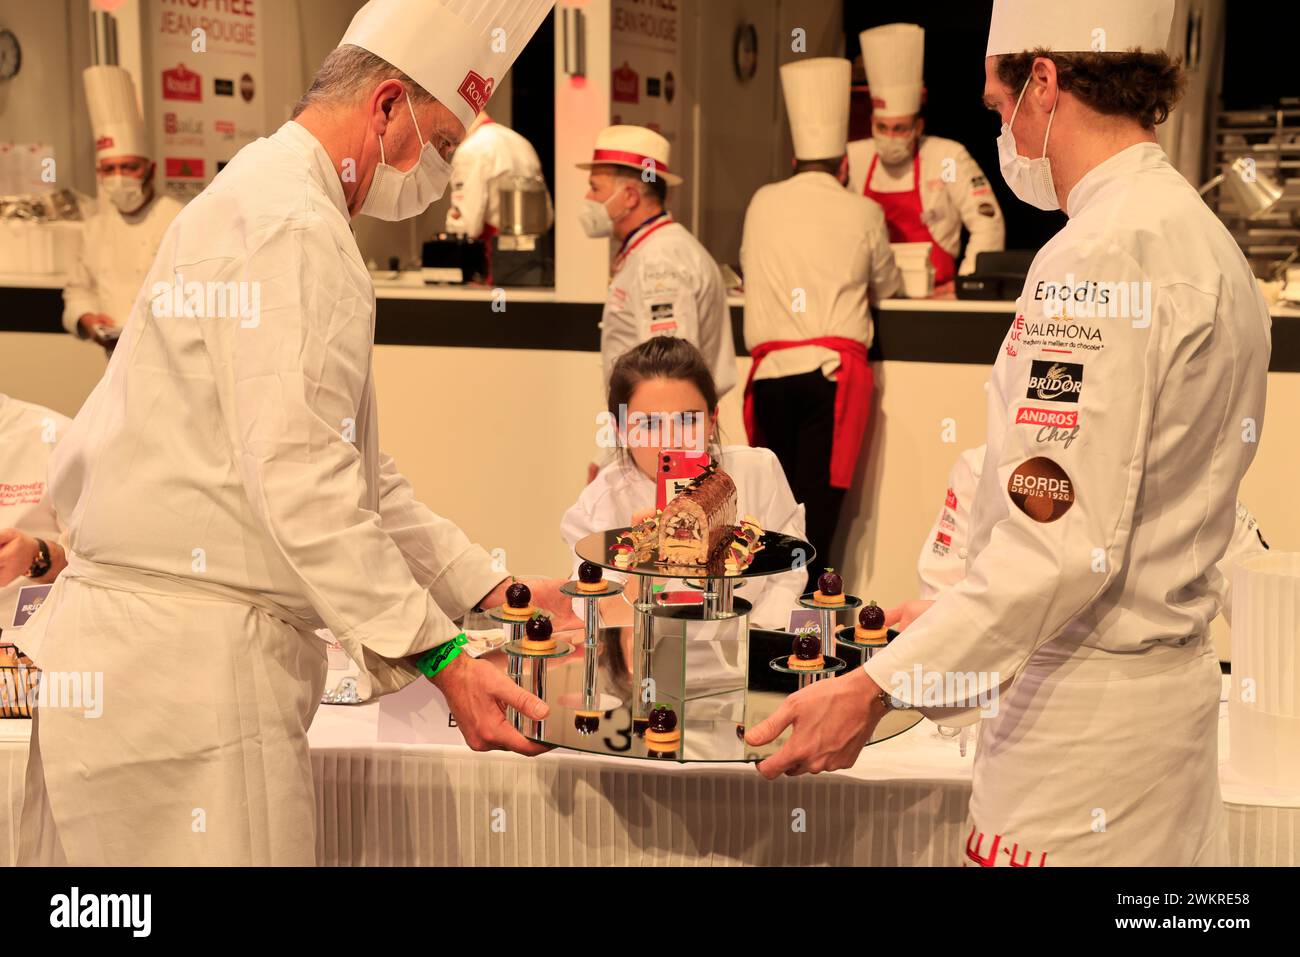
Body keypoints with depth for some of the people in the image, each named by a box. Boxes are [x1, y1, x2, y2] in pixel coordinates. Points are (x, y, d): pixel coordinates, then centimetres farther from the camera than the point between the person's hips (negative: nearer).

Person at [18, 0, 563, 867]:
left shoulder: (266, 202, 21)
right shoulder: (291, 227, -13)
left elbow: (356, 471, 22)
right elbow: (297, 479, -22)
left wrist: (496, 593, 17)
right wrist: (442, 657, -21)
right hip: (189, 661, -10)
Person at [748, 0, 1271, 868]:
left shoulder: (1097, 257, -19)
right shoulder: (1209, 241, 12)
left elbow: (1062, 537, -25)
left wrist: (877, 687, -25)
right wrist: (952, 623, 23)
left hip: (1087, 700, -10)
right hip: (1177, 675, 10)